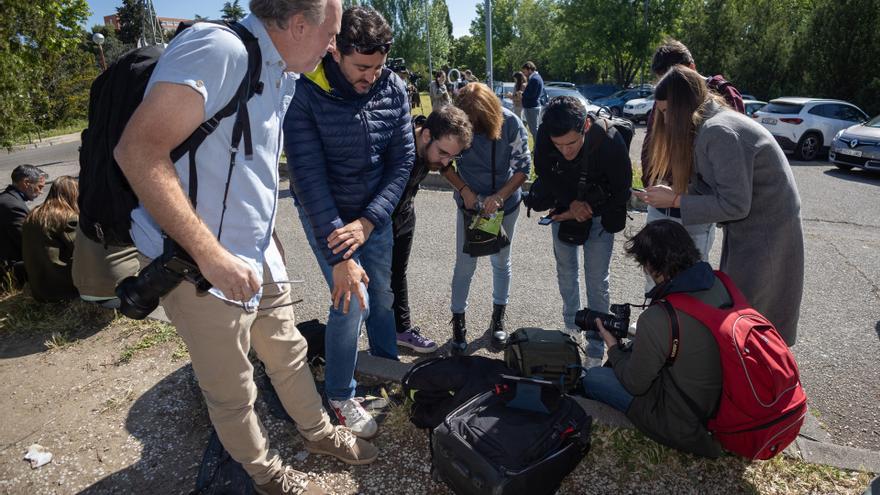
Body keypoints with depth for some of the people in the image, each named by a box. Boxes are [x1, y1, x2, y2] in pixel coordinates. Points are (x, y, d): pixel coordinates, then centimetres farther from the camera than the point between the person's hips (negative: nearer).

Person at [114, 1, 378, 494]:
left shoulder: (284, 74, 9)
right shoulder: (218, 48, -20)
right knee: (233, 393, 12)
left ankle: (318, 431, 46)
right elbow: (138, 150, -26)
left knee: (290, 352, 23)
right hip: (199, 265, -8)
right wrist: (212, 255, -27)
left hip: (259, 255, 8)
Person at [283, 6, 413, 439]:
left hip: (375, 213, 4)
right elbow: (309, 176, -23)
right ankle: (340, 395, 16)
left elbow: (402, 160, -6)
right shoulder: (304, 94, -20)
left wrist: (368, 221, -17)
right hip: (325, 215, -4)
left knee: (382, 294, 11)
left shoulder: (393, 89, -8)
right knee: (351, 302, -8)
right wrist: (341, 258, -25)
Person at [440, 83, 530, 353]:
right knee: (464, 264, 3)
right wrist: (464, 189, -19)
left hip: (505, 202, 1)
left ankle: (498, 317, 34)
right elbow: (444, 163, -5)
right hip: (470, 202, 0)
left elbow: (523, 166, -14)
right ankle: (458, 321, 21)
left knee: (501, 262, 14)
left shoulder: (510, 123, -20)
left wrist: (499, 196, -25)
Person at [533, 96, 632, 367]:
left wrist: (581, 212, -16)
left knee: (597, 283, -1)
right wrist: (570, 203, -21)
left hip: (598, 216, -3)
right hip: (563, 209, 3)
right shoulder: (544, 135, -26)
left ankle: (596, 349, 14)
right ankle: (571, 326, 40)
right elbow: (544, 174, -8)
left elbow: (621, 191, -17)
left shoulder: (610, 141, -32)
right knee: (566, 272, 17)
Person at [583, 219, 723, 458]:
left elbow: (635, 385, -15)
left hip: (684, 425, -7)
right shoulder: (719, 284, -11)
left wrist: (613, 347, 1)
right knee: (637, 347, 22)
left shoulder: (656, 320, -32)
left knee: (592, 378, 7)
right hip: (724, 401, 7)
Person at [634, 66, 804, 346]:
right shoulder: (712, 123, 7)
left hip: (766, 232, -9)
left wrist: (675, 200, -20)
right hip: (748, 226, 9)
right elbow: (715, 187, 7)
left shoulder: (719, 132, -24)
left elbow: (734, 204, -25)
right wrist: (676, 193, -6)